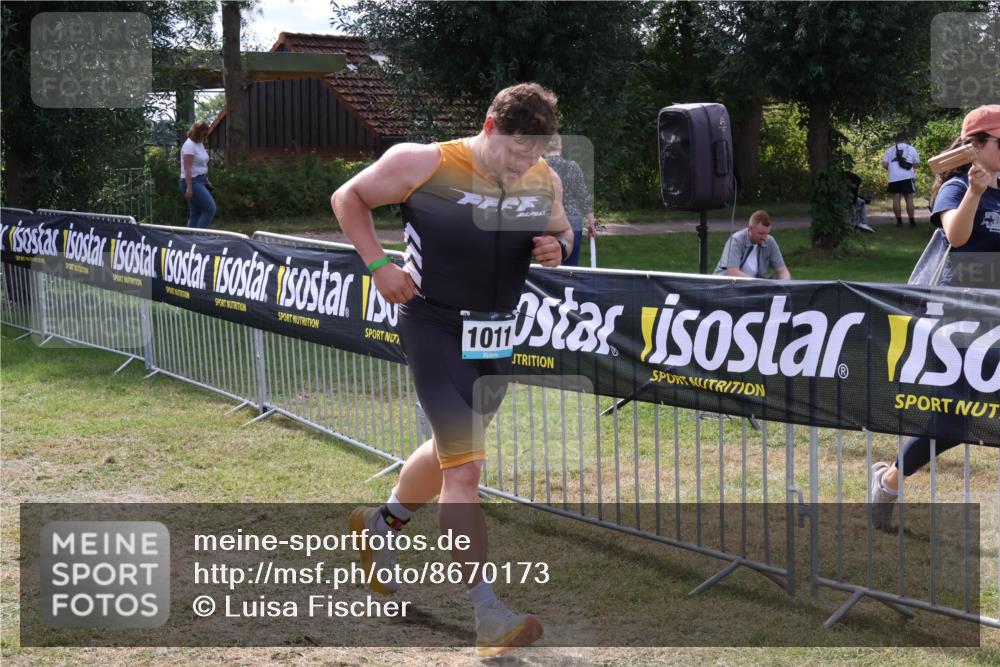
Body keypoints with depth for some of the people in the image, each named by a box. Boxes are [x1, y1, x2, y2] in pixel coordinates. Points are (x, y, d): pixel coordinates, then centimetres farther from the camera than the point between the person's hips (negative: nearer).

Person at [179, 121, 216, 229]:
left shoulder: (200, 144, 15)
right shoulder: (189, 145, -13)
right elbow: (187, 168, -19)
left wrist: (206, 181, 20)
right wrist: (189, 187, -23)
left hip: (200, 181, 10)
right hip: (192, 182, -10)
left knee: (195, 214, 8)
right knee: (210, 208, -14)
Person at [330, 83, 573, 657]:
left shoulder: (545, 181, -1)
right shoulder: (424, 164, -15)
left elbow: (561, 231, 16)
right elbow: (348, 198, -3)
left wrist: (556, 248, -8)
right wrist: (379, 265, -13)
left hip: (498, 335, 7)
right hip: (436, 328, -6)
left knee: (451, 450, 23)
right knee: (465, 466, -13)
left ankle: (380, 525, 51)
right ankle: (488, 615, -10)